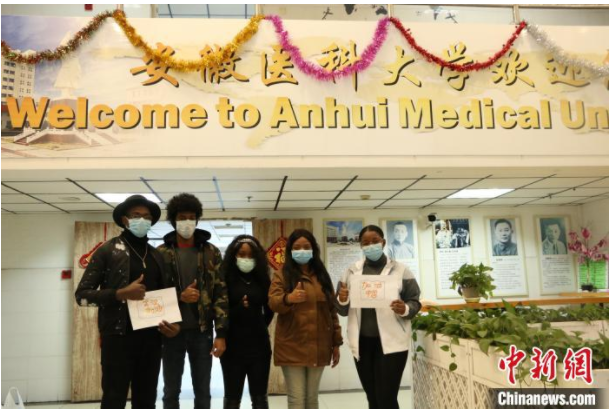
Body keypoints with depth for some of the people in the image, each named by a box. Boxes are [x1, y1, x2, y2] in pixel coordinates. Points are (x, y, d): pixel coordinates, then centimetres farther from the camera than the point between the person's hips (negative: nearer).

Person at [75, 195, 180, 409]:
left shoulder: (156, 255, 13)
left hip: (151, 338, 5)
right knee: (113, 400, 0)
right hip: (118, 337, -5)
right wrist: (120, 294, -18)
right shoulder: (108, 251, -2)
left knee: (146, 401, 12)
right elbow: (82, 295, -5)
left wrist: (170, 323, 2)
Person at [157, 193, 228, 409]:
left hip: (202, 331, 0)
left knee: (203, 392, 10)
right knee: (171, 392, 11)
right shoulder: (161, 253, 1)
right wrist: (179, 297, -17)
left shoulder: (211, 252, 2)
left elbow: (221, 293, -2)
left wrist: (221, 333, -7)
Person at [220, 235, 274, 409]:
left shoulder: (262, 279, 5)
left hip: (259, 345, 3)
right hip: (233, 346, -2)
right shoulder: (225, 279, -5)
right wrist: (239, 308, -22)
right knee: (232, 398, 10)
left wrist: (259, 328, 6)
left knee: (259, 397, 12)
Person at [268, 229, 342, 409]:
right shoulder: (282, 275, -1)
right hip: (292, 347, -3)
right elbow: (273, 303, -17)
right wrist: (288, 298, -39)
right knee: (296, 399, -1)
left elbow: (332, 310, 11)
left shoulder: (322, 276, 10)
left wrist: (336, 342, 8)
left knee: (312, 398, 14)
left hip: (318, 347, 4)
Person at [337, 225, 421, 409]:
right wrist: (342, 300, -14)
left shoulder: (400, 270, 0)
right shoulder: (352, 271, 8)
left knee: (387, 398, -5)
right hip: (363, 343, 3)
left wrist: (405, 309, -21)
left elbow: (415, 302, 1)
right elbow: (343, 310, 9)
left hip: (391, 342, -3)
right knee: (373, 398, 12)